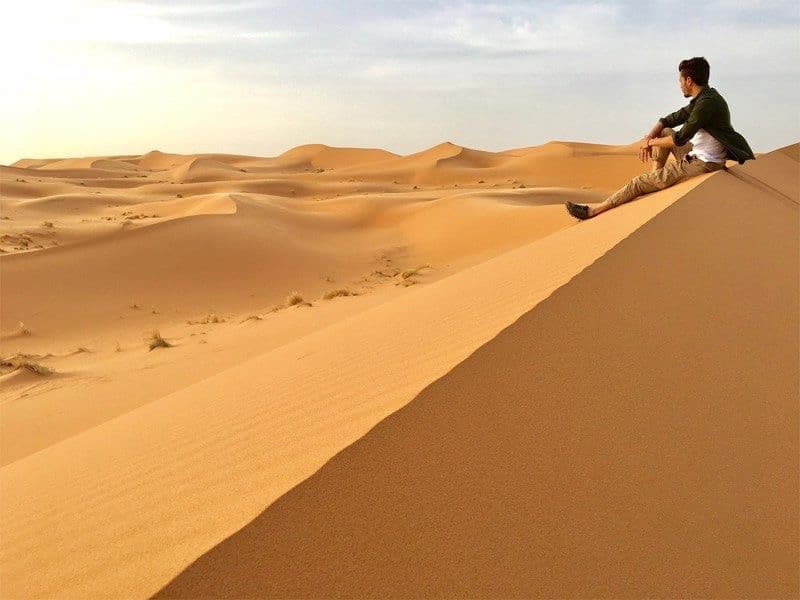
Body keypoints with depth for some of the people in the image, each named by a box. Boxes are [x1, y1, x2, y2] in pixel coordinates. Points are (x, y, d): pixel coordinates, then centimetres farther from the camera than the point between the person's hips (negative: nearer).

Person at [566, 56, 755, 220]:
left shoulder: (707, 103, -22)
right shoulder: (702, 99, 11)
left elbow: (680, 140, -22)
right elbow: (668, 120, 17)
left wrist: (650, 142, -7)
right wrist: (648, 138, 2)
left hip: (703, 164, -10)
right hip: (697, 155, 10)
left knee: (641, 182, -11)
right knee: (663, 131, 19)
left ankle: (594, 210, -8)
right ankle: (654, 181, 16)